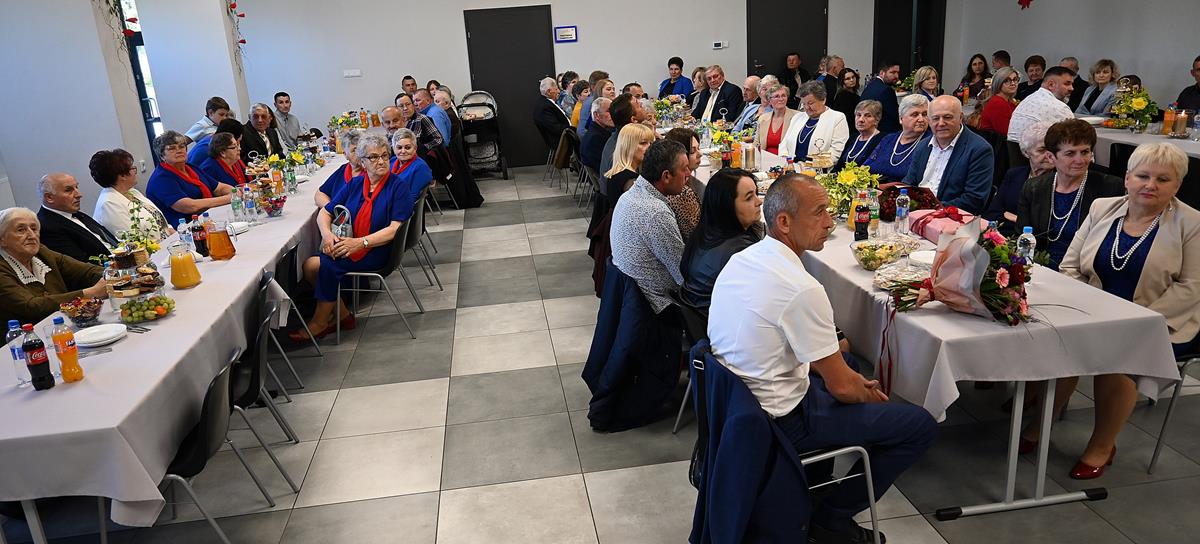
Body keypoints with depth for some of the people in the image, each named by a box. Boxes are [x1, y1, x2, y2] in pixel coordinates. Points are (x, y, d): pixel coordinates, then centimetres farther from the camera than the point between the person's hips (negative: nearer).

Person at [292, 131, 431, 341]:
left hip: (378, 251, -5)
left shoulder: (399, 185, -3)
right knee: (308, 265, -18)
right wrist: (327, 233, -9)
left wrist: (360, 242, -23)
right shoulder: (355, 184, 13)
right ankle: (341, 314, -1)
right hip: (347, 245, 6)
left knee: (326, 265, -24)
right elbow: (324, 213, 14)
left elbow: (395, 228, -13)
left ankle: (319, 323, -2)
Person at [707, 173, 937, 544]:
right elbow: (841, 387, -18)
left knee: (847, 360, 32)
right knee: (921, 426, 1)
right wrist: (869, 394, 5)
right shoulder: (801, 289, -27)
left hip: (736, 396, 9)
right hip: (779, 420, -9)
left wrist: (855, 380, 13)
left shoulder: (740, 260, -1)